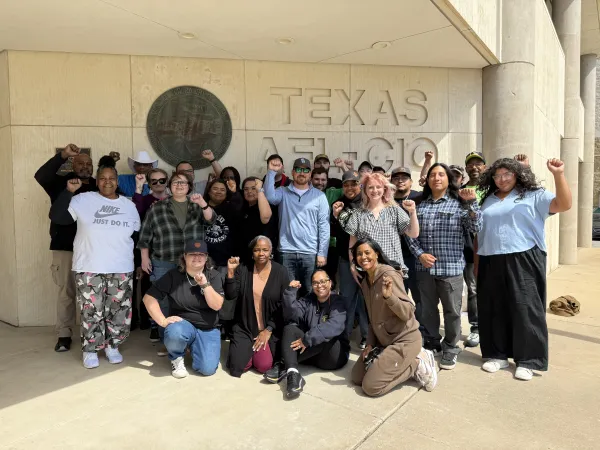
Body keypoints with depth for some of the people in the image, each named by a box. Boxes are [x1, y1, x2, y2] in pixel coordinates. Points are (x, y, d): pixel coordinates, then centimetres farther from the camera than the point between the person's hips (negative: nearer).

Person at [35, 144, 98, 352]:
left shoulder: (98, 187, 9)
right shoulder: (61, 183, 5)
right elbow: (41, 176, -16)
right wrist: (63, 155, -23)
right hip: (65, 246, -1)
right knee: (66, 291, 4)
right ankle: (64, 335, 13)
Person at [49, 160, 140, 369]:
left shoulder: (129, 205, 10)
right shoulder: (83, 200, 1)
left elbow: (137, 236, 15)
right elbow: (56, 216, -6)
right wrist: (69, 191, -12)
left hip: (122, 269, 3)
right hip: (89, 268, -2)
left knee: (119, 312, 7)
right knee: (92, 311, 1)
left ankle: (112, 346, 25)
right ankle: (90, 350, 17)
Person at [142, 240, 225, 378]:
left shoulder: (214, 276, -2)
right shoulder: (173, 275, -5)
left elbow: (216, 305, -12)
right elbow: (149, 298, -8)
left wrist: (205, 284, -22)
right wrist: (163, 321, -19)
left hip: (207, 330, 1)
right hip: (183, 324, -1)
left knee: (208, 369, -19)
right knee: (175, 333, -38)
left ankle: (193, 347, 17)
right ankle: (177, 357, -1)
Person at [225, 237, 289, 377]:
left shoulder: (281, 272, -5)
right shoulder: (243, 270, -2)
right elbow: (230, 296, -7)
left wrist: (268, 330, -9)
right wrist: (230, 272, -19)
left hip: (270, 329, -1)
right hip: (244, 328, 1)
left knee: (263, 366, -15)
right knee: (237, 366, -12)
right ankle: (247, 350, 22)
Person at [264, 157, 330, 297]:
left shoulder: (319, 196, 5)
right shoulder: (283, 192, 7)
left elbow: (324, 226, 1)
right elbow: (269, 196, -15)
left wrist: (322, 253, -4)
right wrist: (272, 172, -15)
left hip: (311, 253, 0)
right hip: (287, 252, 1)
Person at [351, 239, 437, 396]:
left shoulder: (389, 275, -18)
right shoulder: (365, 282, 8)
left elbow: (408, 312, -23)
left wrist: (388, 296, -40)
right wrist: (370, 343, 7)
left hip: (404, 340, -9)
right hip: (383, 340, 9)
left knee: (371, 387, -14)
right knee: (357, 377, 5)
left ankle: (418, 364, 1)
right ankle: (405, 364, 12)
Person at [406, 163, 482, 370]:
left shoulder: (459, 204, 0)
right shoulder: (420, 206, 6)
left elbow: (475, 228, -9)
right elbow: (410, 234, 6)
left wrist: (471, 203, -20)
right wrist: (419, 254, -7)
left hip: (451, 267, -2)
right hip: (425, 268, 3)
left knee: (452, 311, 5)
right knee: (428, 310, 15)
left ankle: (450, 350, 21)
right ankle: (430, 346, 32)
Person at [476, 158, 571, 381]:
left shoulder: (534, 195, 4)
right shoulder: (488, 200, 17)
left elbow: (563, 204, -10)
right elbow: (479, 233, 18)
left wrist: (558, 175, -22)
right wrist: (477, 261, 13)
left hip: (523, 262, -4)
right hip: (491, 264, 5)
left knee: (525, 309, -2)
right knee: (494, 310, 8)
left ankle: (527, 360, 8)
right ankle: (498, 355, 21)